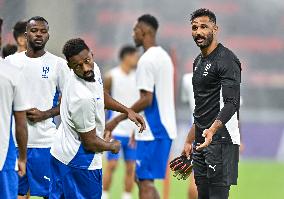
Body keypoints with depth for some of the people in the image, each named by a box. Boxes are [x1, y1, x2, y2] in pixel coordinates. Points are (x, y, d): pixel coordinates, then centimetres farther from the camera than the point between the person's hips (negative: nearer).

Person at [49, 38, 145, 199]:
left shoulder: (94, 69, -4)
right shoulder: (83, 98, -31)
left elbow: (101, 95, 22)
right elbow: (90, 142, -21)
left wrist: (127, 110, 11)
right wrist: (113, 146, -2)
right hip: (79, 162, -10)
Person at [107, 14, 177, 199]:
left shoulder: (146, 60, -14)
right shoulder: (164, 56, 16)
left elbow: (146, 100, -19)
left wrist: (117, 120, -13)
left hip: (153, 132, -10)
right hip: (165, 128, 10)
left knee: (145, 181, -8)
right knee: (145, 180, 15)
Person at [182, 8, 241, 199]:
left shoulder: (226, 60, -11)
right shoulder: (198, 62, 19)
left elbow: (232, 103, -21)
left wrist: (212, 130, -35)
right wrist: (189, 140, 24)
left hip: (220, 139, -9)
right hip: (201, 140, 9)